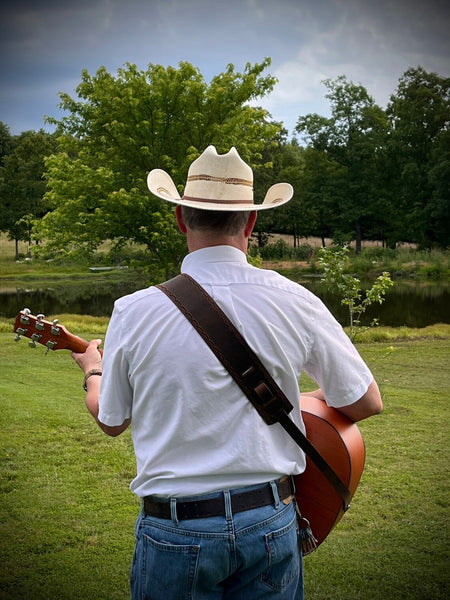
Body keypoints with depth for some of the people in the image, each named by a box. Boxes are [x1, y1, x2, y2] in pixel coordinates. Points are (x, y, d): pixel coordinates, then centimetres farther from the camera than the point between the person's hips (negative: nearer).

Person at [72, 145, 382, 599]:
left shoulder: (132, 312, -12)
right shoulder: (295, 301, -10)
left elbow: (111, 420, 3)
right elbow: (366, 403, 0)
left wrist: (92, 371, 24)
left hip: (174, 532, 0)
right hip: (271, 525, 1)